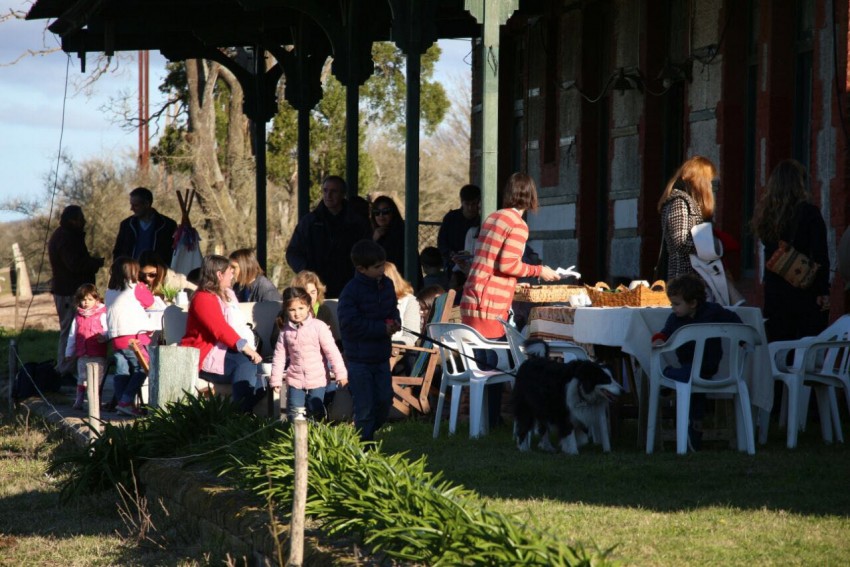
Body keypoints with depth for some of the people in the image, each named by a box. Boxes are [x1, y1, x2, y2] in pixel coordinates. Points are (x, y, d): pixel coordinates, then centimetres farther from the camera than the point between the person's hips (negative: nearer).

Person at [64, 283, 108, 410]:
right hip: (83, 355, 4)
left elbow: (108, 331, -8)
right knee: (82, 379, 11)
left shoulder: (102, 315, -2)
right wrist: (69, 352, 18)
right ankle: (79, 401, 17)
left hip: (98, 355, -4)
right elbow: (72, 336, 17)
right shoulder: (78, 317, 12)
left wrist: (103, 336, -30)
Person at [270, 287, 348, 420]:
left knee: (315, 413, 4)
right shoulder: (286, 331, 1)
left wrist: (340, 373, -11)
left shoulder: (318, 327, -10)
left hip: (317, 380, -3)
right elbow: (279, 356, 6)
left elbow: (332, 351, -10)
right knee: (294, 414, 2)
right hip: (295, 379, 3)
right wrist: (275, 379, 6)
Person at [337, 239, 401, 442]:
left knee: (385, 400, 10)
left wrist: (394, 322, -5)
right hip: (359, 359, -6)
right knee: (365, 407, -1)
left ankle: (367, 431, 32)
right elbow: (349, 324, -22)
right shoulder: (351, 292, -18)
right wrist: (381, 328, -21)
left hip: (381, 355, 6)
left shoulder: (386, 284, 3)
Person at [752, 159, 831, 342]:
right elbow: (821, 256, -13)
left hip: (774, 293, 5)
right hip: (805, 293, -5)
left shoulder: (764, 213, 3)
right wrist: (823, 291, -9)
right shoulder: (809, 212, -12)